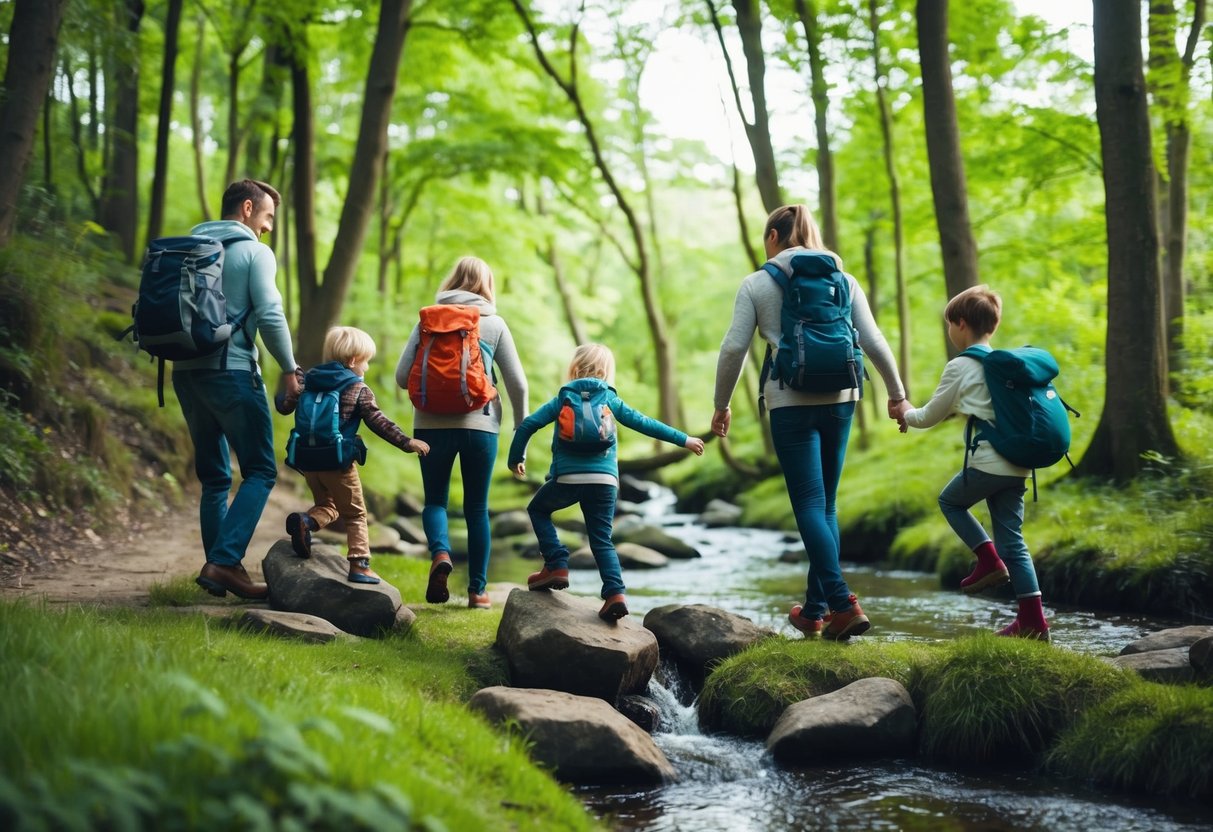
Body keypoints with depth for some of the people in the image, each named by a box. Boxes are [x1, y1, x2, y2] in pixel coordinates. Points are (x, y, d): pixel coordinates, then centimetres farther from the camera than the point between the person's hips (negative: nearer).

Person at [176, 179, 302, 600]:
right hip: (231, 372, -7)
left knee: (214, 477, 13)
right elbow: (270, 315, -12)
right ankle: (225, 562, -16)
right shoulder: (254, 252, -2)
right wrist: (290, 369, -4)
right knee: (260, 471, -3)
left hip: (186, 372, 7)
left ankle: (219, 570, 11)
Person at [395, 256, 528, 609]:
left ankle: (440, 554, -17)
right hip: (480, 424, 0)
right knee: (477, 508, 11)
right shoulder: (494, 324, 4)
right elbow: (517, 383, 2)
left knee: (435, 499, 13)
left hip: (432, 424, 0)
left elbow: (403, 375, 1)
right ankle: (478, 590, 12)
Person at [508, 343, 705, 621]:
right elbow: (645, 424, 11)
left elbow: (527, 425, 4)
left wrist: (516, 459, 17)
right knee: (602, 539, 9)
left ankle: (557, 565, 7)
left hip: (568, 478, -2)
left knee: (538, 510, 23)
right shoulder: (610, 399, 11)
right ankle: (615, 592, -10)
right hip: (605, 480, 2)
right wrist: (684, 440, 18)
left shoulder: (563, 398, 9)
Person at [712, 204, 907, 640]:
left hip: (791, 403, -4)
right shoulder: (844, 281, 10)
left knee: (809, 505, -4)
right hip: (840, 400, 4)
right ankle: (814, 608, 16)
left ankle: (843, 603, -17)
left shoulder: (757, 284, 1)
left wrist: (721, 405, 8)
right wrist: (897, 393, 17)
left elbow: (734, 347, -3)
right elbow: (874, 342, 6)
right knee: (825, 503, 12)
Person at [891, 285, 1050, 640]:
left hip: (987, 463, -6)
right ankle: (1033, 620, 4)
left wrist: (905, 413, 25)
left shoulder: (960, 367, -5)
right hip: (1018, 465, 6)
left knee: (950, 501, 22)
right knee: (1012, 541, 9)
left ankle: (989, 561, 8)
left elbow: (930, 416, 4)